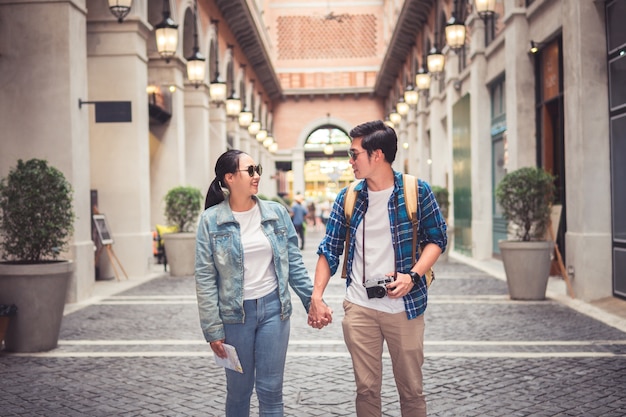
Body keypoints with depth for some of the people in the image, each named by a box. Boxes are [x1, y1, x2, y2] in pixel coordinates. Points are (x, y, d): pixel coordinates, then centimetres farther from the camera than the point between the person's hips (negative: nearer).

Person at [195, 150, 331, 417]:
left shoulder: (276, 213, 1)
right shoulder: (211, 220, -7)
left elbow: (294, 264, 6)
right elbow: (205, 278, -7)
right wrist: (212, 328, -9)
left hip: (273, 307, 2)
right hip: (235, 313, -1)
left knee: (271, 389, 6)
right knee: (239, 389, 12)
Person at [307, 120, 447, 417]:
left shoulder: (417, 191, -6)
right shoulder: (347, 198, 2)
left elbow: (436, 239, 0)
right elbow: (329, 250, 6)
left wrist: (413, 275, -15)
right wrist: (316, 296, -4)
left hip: (405, 305, -2)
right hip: (359, 307, 2)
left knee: (411, 389, 9)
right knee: (366, 388, 11)